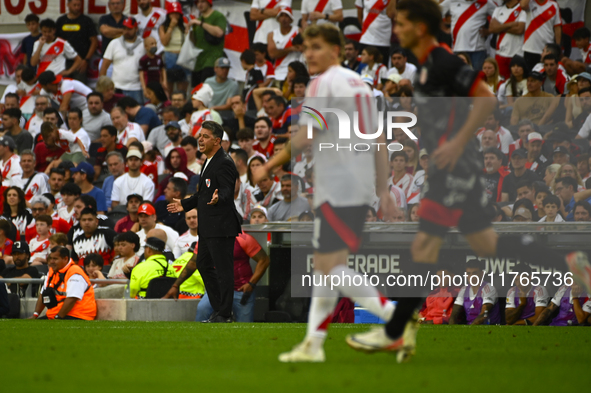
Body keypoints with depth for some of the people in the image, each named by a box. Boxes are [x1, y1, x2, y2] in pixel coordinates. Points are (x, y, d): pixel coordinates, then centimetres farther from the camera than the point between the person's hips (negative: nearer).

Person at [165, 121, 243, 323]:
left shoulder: (224, 163, -15)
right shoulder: (210, 161, 16)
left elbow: (226, 191, -25)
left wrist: (218, 199, -47)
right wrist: (184, 204, 28)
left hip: (221, 226, -11)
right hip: (208, 226, 11)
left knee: (223, 269, -4)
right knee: (203, 264, 16)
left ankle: (224, 314, 2)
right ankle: (219, 308, 24)